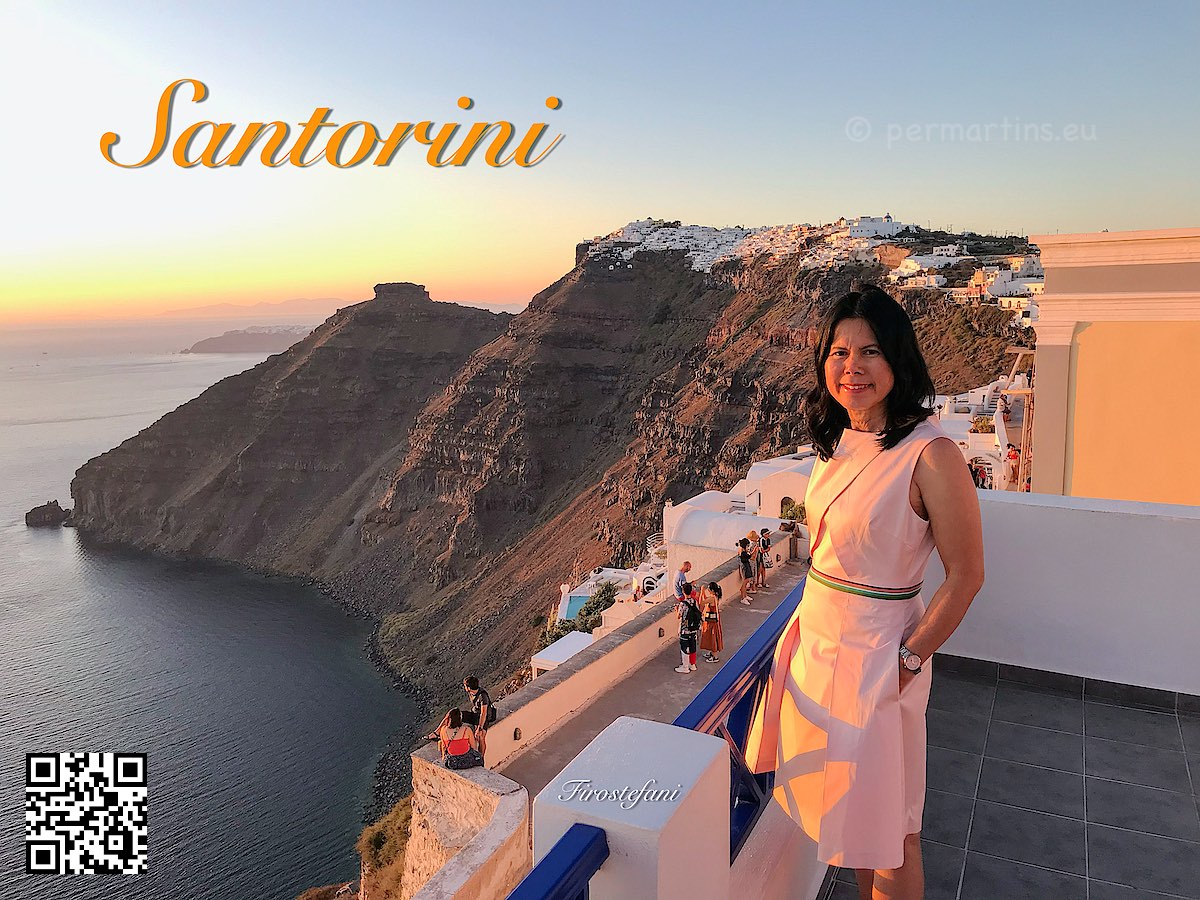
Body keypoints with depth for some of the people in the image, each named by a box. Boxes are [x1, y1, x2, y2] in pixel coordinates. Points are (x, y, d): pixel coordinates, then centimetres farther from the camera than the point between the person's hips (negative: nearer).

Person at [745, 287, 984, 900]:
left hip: (876, 652, -7)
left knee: (886, 824, 11)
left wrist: (909, 660, -14)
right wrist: (809, 616, 9)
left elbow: (965, 575, -16)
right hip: (816, 634, 7)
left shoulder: (929, 454, -22)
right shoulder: (838, 441, 1)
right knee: (841, 799, 23)